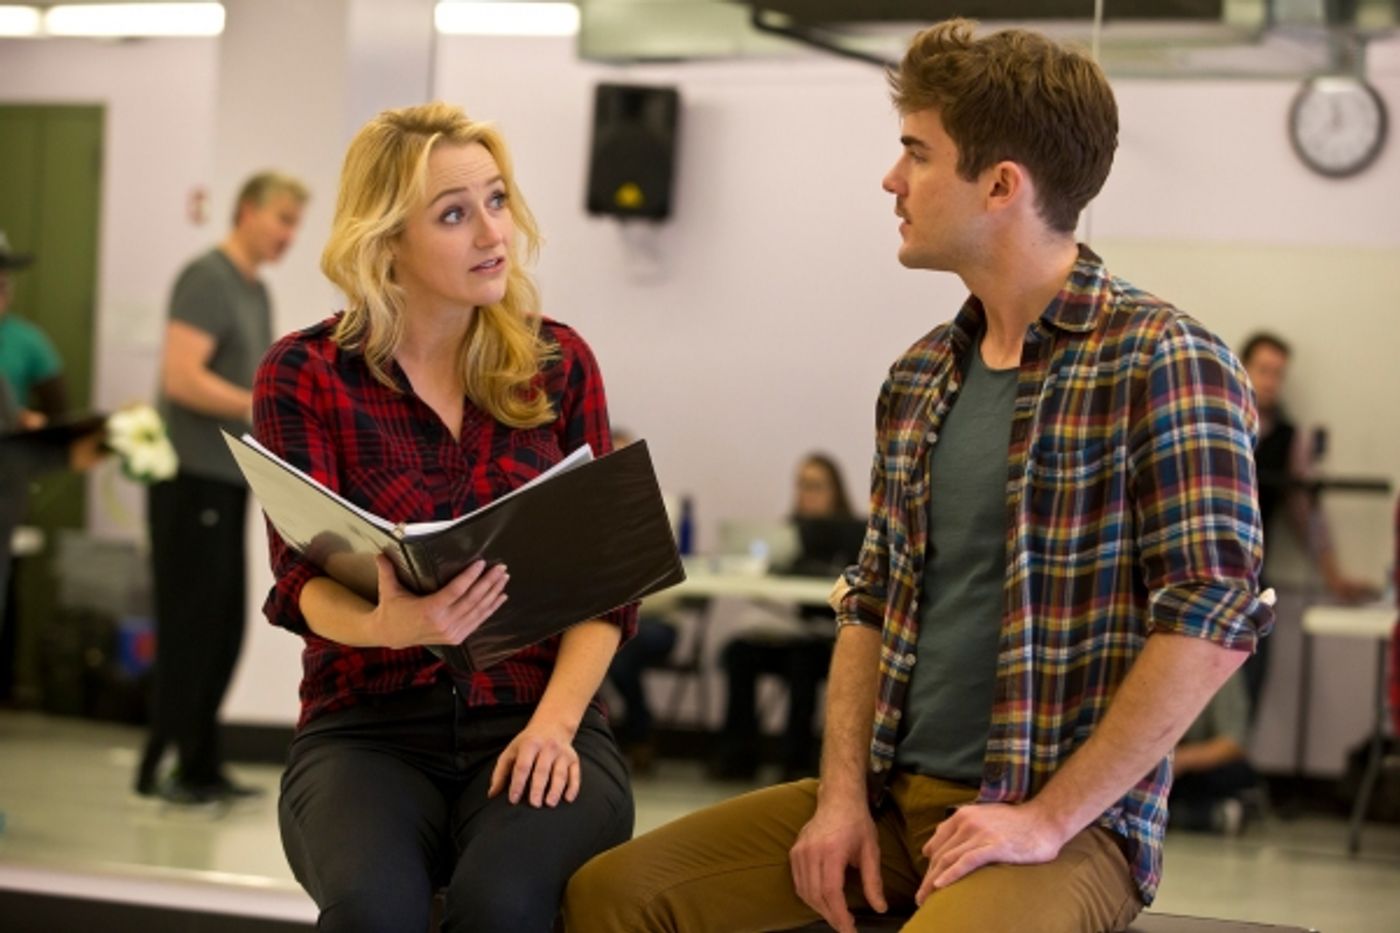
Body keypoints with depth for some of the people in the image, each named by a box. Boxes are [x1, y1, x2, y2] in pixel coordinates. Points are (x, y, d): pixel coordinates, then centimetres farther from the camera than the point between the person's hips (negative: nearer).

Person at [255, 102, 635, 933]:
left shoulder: (559, 362, 8)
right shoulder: (307, 374, 2)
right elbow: (304, 580, -7)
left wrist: (555, 721, -14)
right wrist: (387, 626, -31)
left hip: (535, 720, 1)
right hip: (369, 729, -1)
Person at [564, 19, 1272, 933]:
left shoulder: (1162, 363, -10)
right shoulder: (920, 377, 12)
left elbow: (1215, 621, -16)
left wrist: (1050, 819, -18)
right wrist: (843, 794, 2)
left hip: (1069, 819, -7)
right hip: (896, 793, 7)